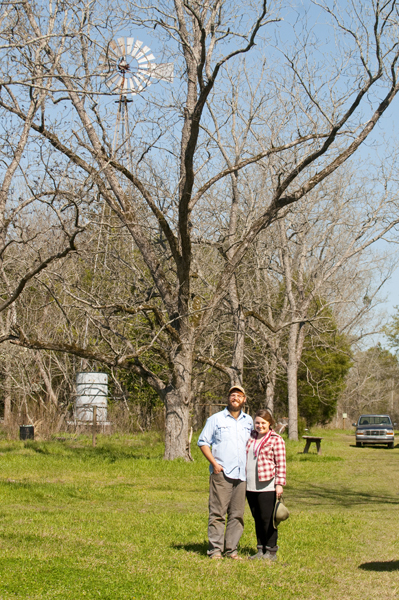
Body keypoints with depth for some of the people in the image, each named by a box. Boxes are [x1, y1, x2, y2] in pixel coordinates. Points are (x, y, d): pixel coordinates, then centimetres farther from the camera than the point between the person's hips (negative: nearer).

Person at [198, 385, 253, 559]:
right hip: (221, 473, -4)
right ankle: (215, 549, -2)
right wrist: (214, 463, -8)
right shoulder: (216, 419, 4)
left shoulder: (249, 421, 16)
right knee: (217, 513, -6)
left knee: (237, 514, 4)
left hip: (241, 474, 4)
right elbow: (203, 442, 3)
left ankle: (231, 549, 10)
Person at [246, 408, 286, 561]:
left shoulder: (276, 440, -4)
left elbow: (281, 464, -6)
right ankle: (260, 550, 19)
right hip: (251, 486, 6)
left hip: (267, 486, -6)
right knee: (257, 519, 11)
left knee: (267, 519, -2)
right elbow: (244, 458, 23)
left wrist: (279, 484, -13)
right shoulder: (251, 437, 14)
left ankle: (271, 551, 6)